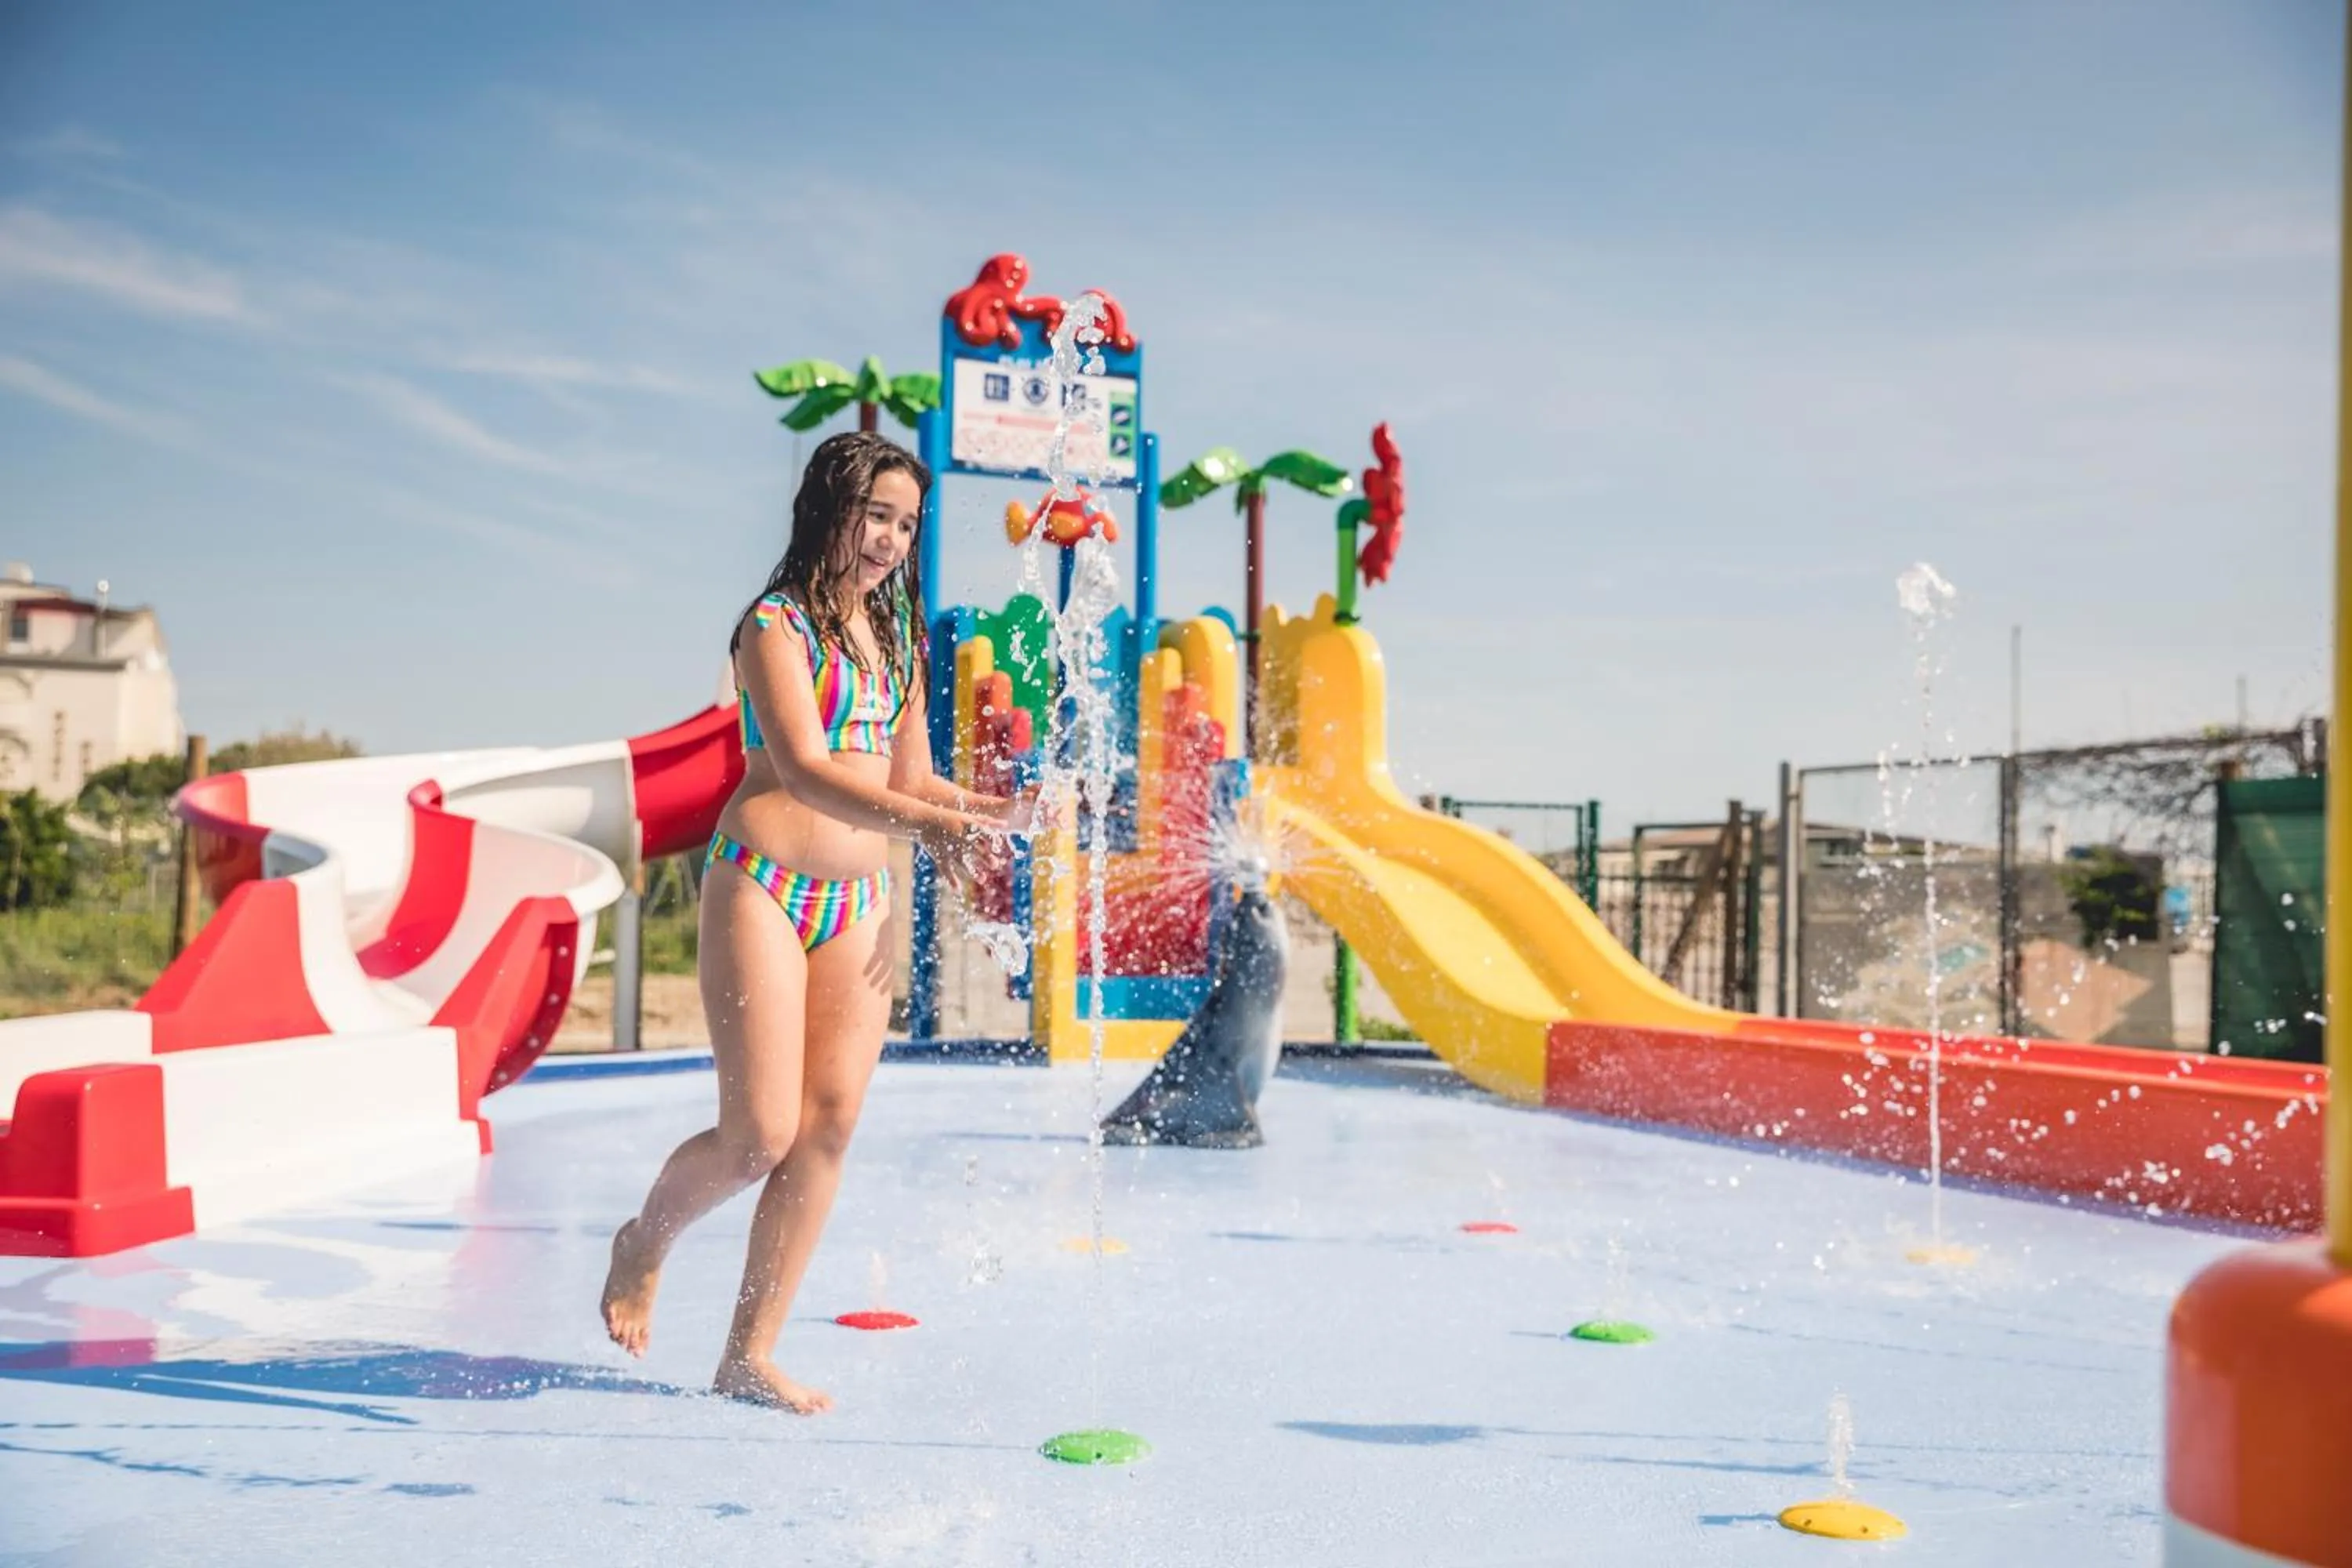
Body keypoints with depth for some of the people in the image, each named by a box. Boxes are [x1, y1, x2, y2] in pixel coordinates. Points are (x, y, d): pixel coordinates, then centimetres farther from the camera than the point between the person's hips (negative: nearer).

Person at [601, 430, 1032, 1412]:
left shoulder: (897, 636, 15)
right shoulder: (776, 626, -7)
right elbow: (803, 770, -20)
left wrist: (987, 811, -5)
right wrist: (930, 822, -32)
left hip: (863, 899, 7)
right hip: (765, 886, -6)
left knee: (831, 1122, 0)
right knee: (759, 1134, -8)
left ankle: (750, 1357, 11)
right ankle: (643, 1243, 26)